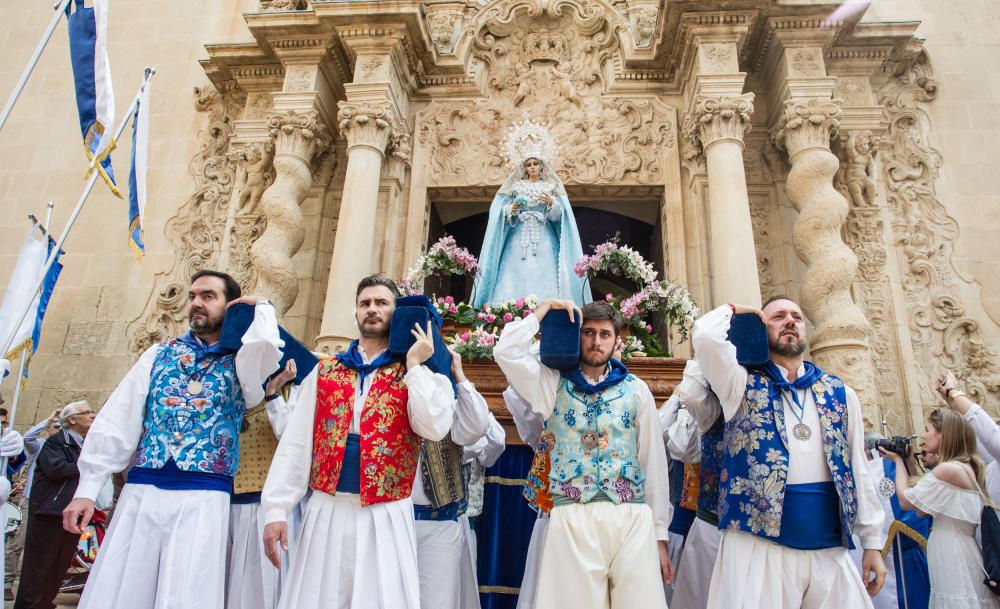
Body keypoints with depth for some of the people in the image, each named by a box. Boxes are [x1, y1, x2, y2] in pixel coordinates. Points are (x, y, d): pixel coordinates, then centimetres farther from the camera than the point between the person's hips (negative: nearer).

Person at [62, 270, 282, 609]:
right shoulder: (160, 353, 14)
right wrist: (88, 487, 3)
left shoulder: (238, 362, 5)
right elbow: (117, 419, 9)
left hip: (203, 496, -3)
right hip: (141, 490, 3)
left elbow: (264, 344, -21)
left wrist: (261, 306, -2)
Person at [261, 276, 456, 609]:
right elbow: (296, 443, 5)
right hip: (326, 510, 2)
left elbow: (434, 428, -16)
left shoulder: (416, 374, 2)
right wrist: (277, 509, -1)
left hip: (385, 515, -2)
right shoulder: (325, 370, 9)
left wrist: (414, 364, -11)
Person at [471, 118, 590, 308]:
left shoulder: (551, 187, 12)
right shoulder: (515, 187, 13)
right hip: (519, 240, 0)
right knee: (516, 280, -9)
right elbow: (502, 214, 7)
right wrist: (511, 211, -15)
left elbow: (558, 215, 3)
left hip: (544, 241, 0)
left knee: (544, 278, -10)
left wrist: (551, 203, -17)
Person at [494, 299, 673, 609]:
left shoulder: (636, 390, 9)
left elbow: (654, 462, 10)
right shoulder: (553, 383, 6)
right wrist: (545, 309, 2)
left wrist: (659, 535, 8)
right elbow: (506, 352, -8)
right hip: (571, 519, -1)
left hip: (633, 519, 2)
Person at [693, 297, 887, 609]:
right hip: (758, 544, -3)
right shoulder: (743, 384, 2)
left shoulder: (839, 393, 12)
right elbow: (706, 337, -16)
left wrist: (873, 542, 10)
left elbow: (857, 470, 12)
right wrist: (732, 311, 3)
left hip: (831, 548, 4)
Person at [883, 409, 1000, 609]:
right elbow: (922, 509, 12)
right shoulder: (966, 467, 12)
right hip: (957, 550, 9)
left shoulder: (948, 469, -19)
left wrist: (898, 461, -1)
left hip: (953, 556, -9)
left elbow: (905, 501, -12)